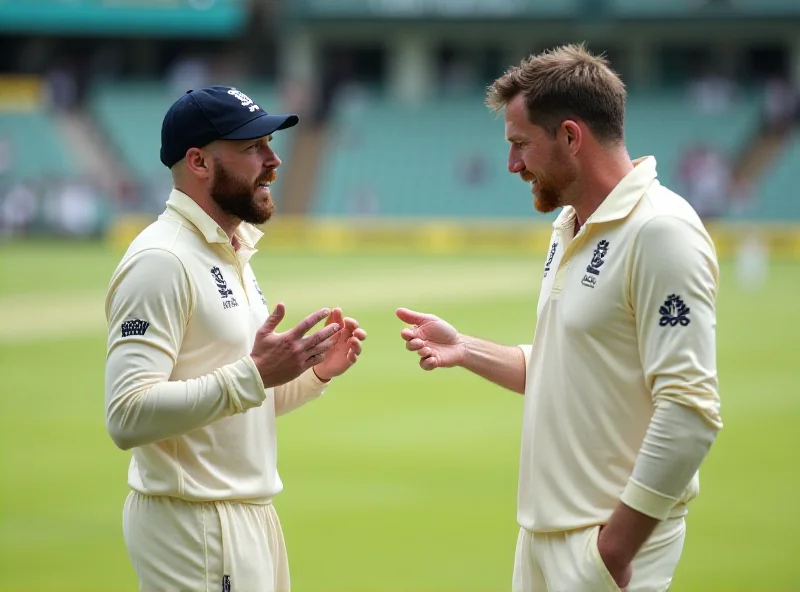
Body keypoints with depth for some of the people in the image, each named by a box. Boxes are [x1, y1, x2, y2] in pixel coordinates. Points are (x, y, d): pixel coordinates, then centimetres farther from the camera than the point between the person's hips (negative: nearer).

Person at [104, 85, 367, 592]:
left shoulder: (233, 254, 16)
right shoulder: (161, 260, -15)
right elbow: (128, 416, -25)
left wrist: (315, 373, 5)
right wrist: (254, 374, -28)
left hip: (250, 514, 9)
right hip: (195, 526, -9)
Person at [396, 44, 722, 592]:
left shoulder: (661, 231, -16)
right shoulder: (569, 228, 13)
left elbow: (691, 413, -22)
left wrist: (615, 548, -22)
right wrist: (465, 350, 10)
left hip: (611, 537, -8)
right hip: (544, 527, 8)